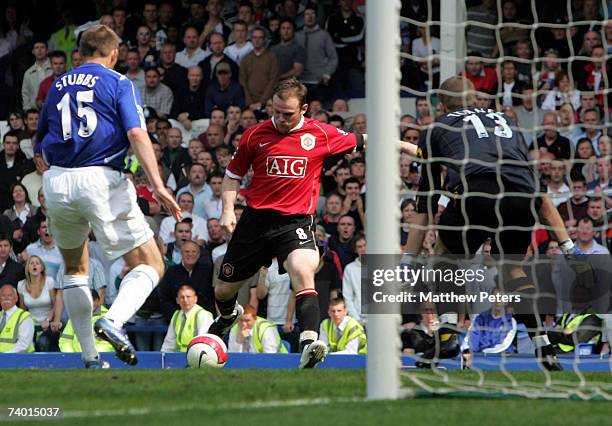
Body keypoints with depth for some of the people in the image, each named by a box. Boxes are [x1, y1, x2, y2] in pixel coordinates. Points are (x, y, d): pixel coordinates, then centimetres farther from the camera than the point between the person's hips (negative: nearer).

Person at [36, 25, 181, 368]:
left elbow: (42, 139, 23)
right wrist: (157, 185, -16)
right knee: (150, 265, 2)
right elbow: (137, 135, -10)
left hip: (56, 183, 5)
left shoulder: (58, 86, 18)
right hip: (101, 179, -5)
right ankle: (114, 321, -26)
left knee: (75, 268, 23)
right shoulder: (120, 84, 4)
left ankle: (91, 359, 17)